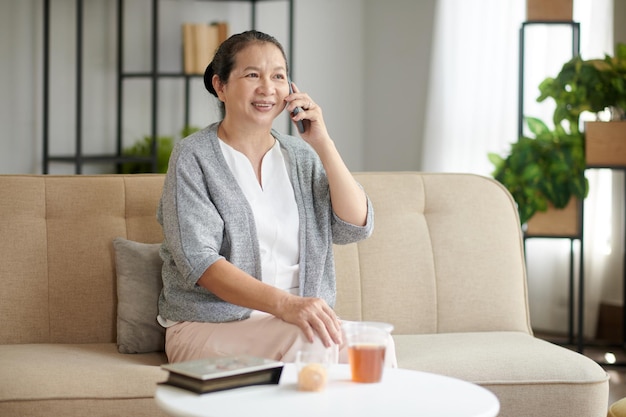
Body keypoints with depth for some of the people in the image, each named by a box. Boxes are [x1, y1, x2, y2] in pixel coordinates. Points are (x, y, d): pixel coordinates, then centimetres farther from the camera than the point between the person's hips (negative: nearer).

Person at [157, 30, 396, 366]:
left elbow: (356, 228, 2)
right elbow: (198, 261, -16)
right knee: (309, 340, -33)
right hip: (210, 325, -4)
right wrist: (284, 304, -30)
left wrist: (322, 143, -7)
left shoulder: (300, 156, 13)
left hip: (296, 321, 4)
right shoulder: (193, 157, -3)